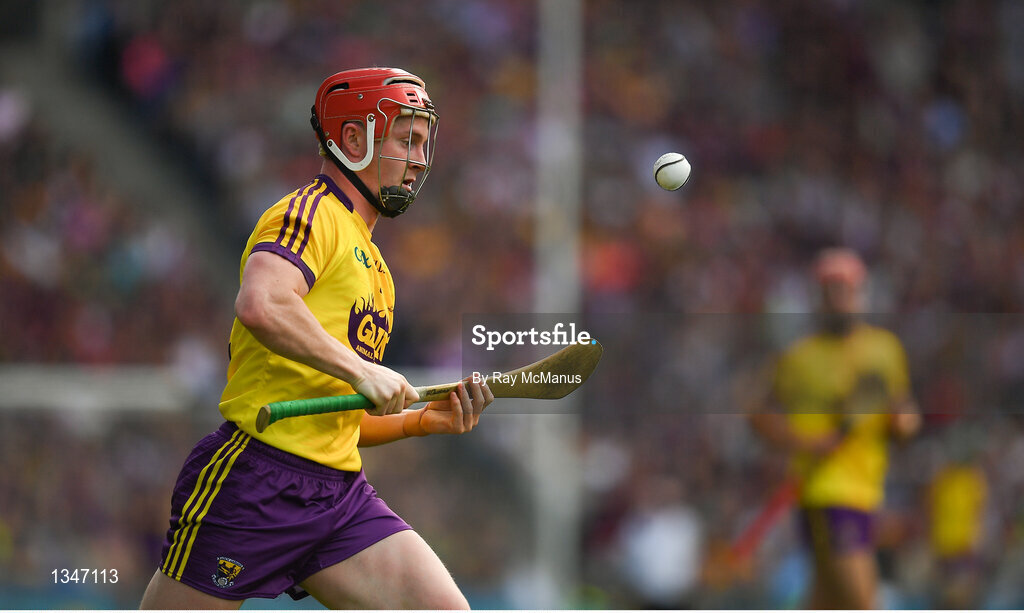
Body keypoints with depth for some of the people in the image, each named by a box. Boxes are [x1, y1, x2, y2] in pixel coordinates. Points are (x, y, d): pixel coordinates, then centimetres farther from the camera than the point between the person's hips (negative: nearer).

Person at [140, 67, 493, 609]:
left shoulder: (374, 267, 25)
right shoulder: (311, 213, -3)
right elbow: (261, 305, -26)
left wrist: (425, 420, 11)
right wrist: (362, 370, -20)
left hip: (343, 496, 8)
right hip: (258, 478, -8)